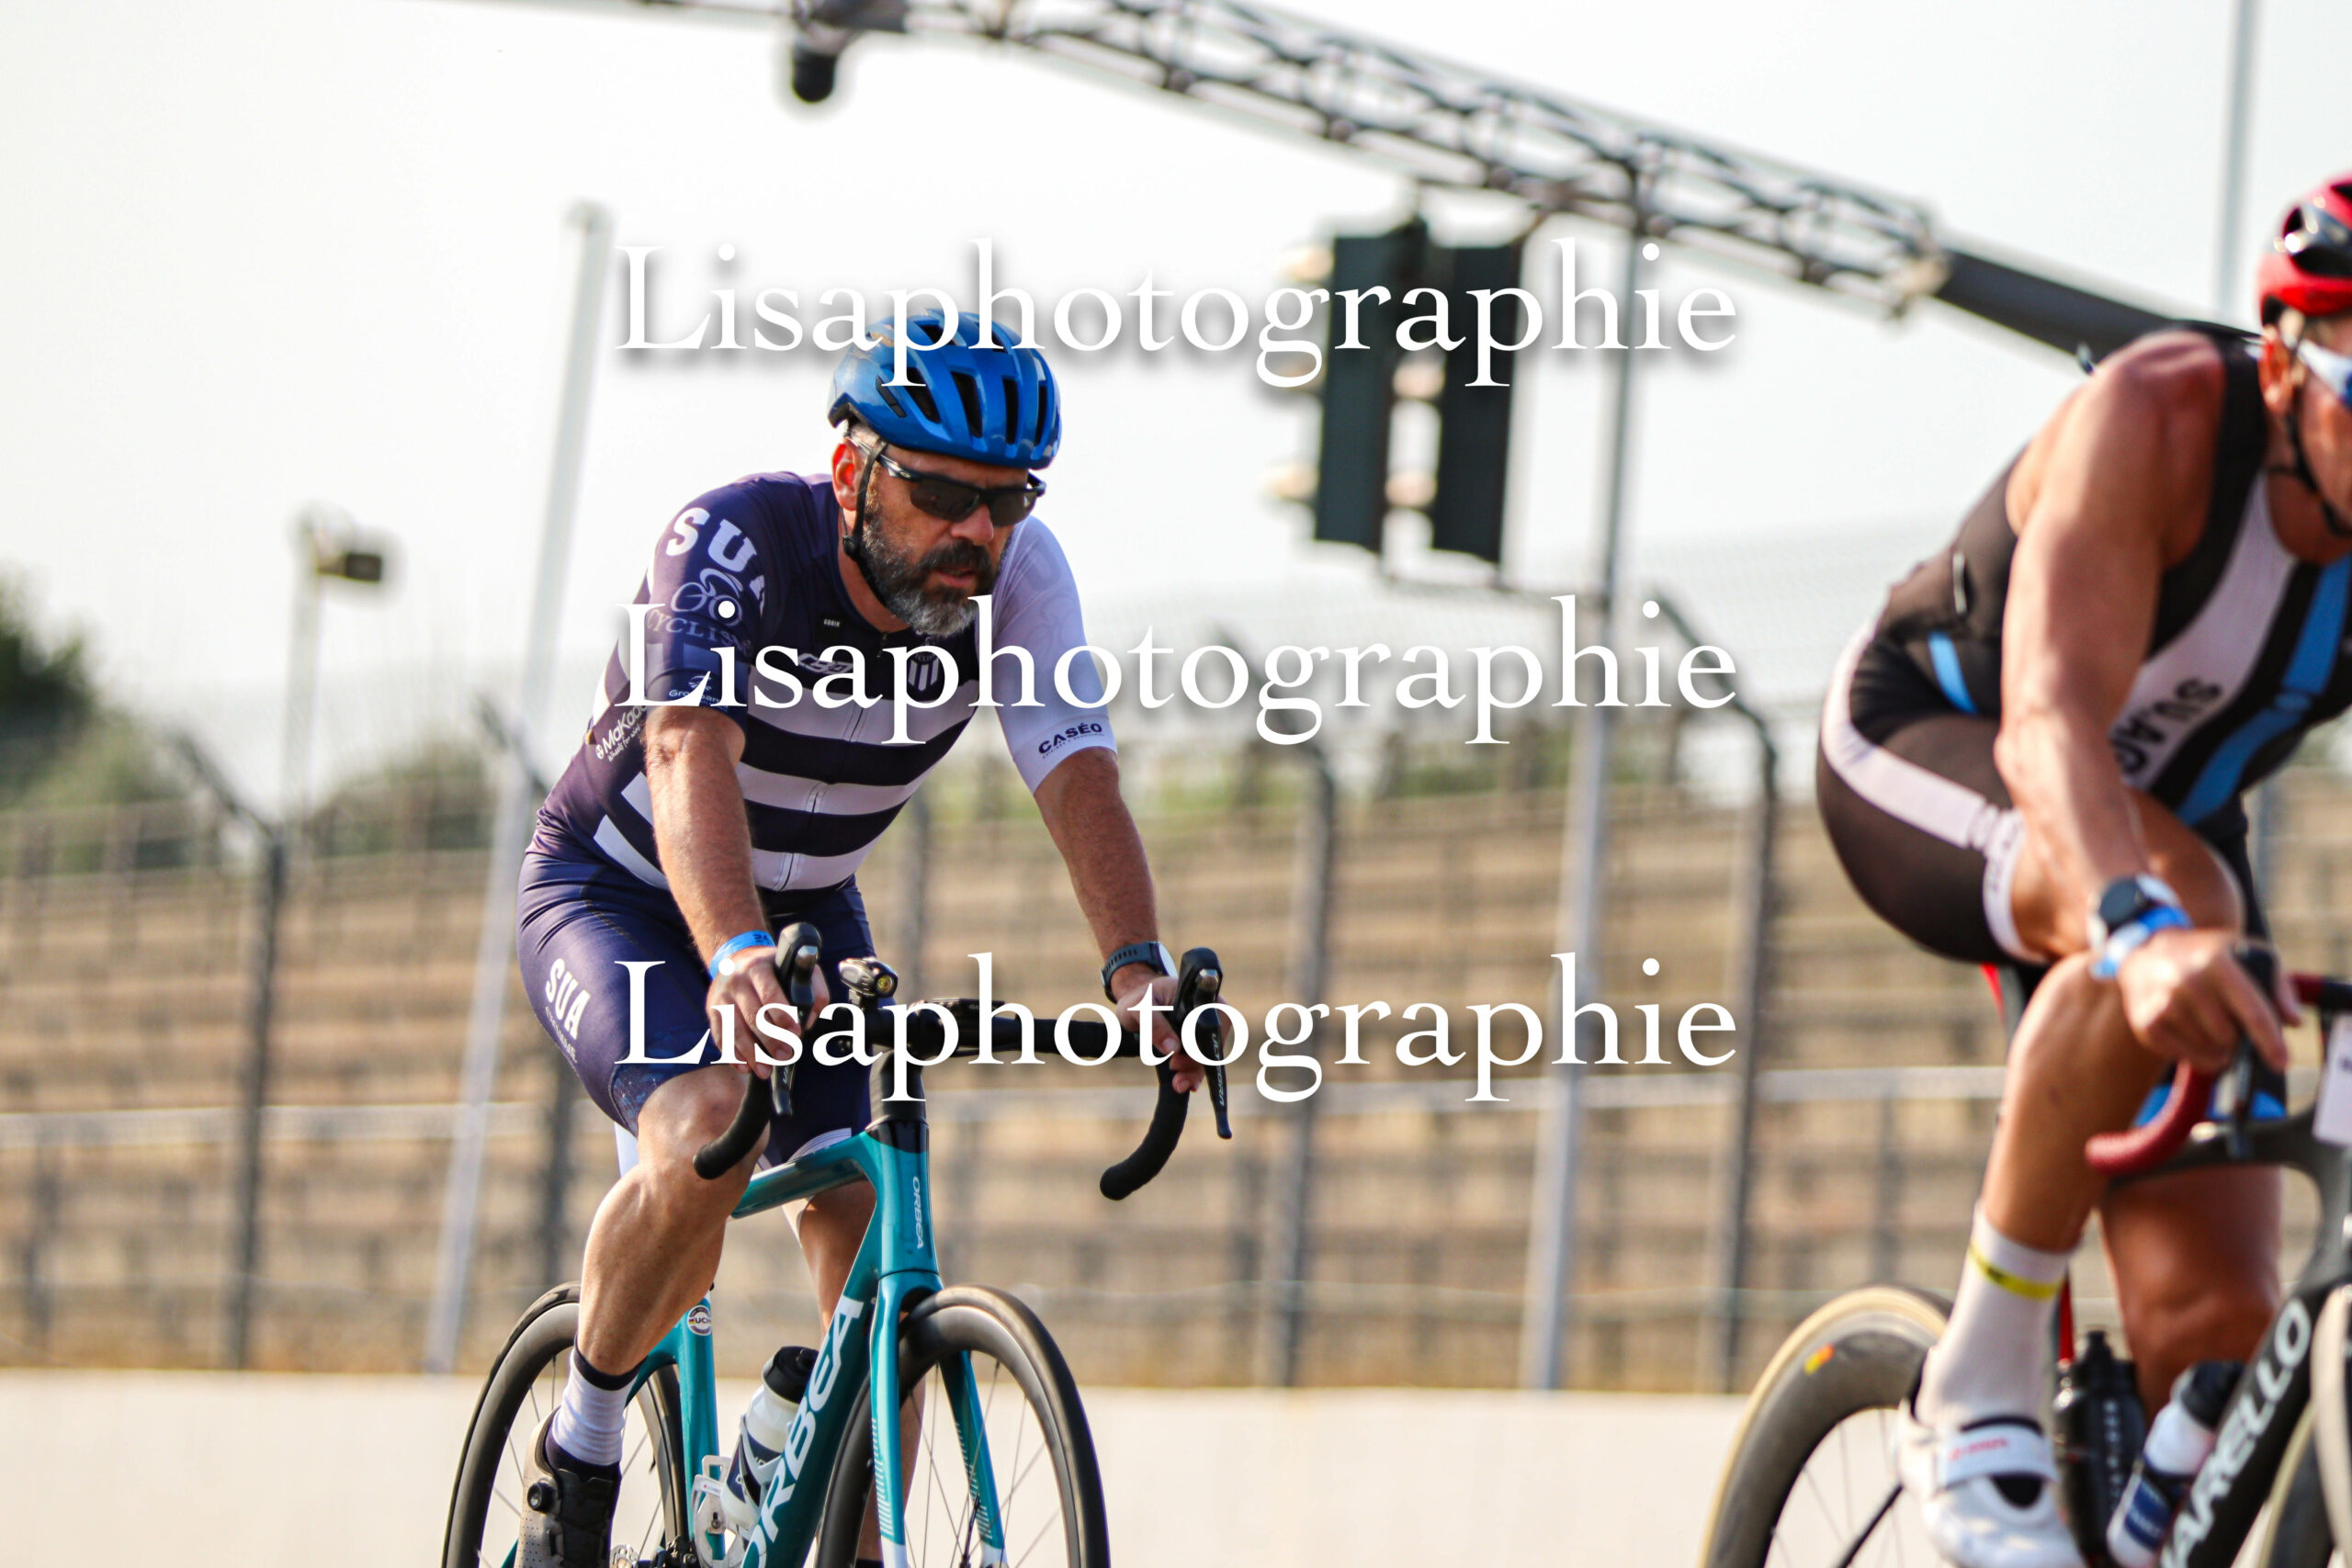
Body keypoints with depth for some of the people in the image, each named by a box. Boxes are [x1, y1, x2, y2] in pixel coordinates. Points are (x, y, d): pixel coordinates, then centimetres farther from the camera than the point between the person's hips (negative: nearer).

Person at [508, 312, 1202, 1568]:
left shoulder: (1018, 574, -18)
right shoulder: (738, 543, -31)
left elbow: (1079, 777, -28)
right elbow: (691, 755, -45)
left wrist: (1137, 969, -46)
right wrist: (736, 957, -62)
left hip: (808, 915, 5)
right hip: (614, 898, -5)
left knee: (870, 1238, -12)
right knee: (708, 1135, -32)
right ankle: (578, 1450, -10)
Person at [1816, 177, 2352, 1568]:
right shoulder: (2160, 420, -34)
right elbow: (2050, 725, -47)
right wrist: (2143, 927, -66)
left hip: (2174, 813, 4)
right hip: (1930, 755, -4)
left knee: (2216, 1321, -14)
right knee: (2174, 894, -39)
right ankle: (1978, 1389, -25)